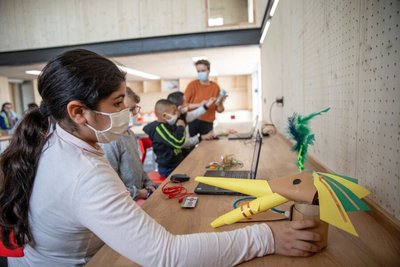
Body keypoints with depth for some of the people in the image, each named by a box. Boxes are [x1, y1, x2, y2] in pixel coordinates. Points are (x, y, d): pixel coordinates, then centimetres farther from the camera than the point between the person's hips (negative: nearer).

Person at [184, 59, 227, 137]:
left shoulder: (215, 87, 4)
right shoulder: (192, 84, 0)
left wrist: (220, 103, -12)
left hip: (208, 122, 2)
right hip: (193, 121, -1)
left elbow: (219, 110, 9)